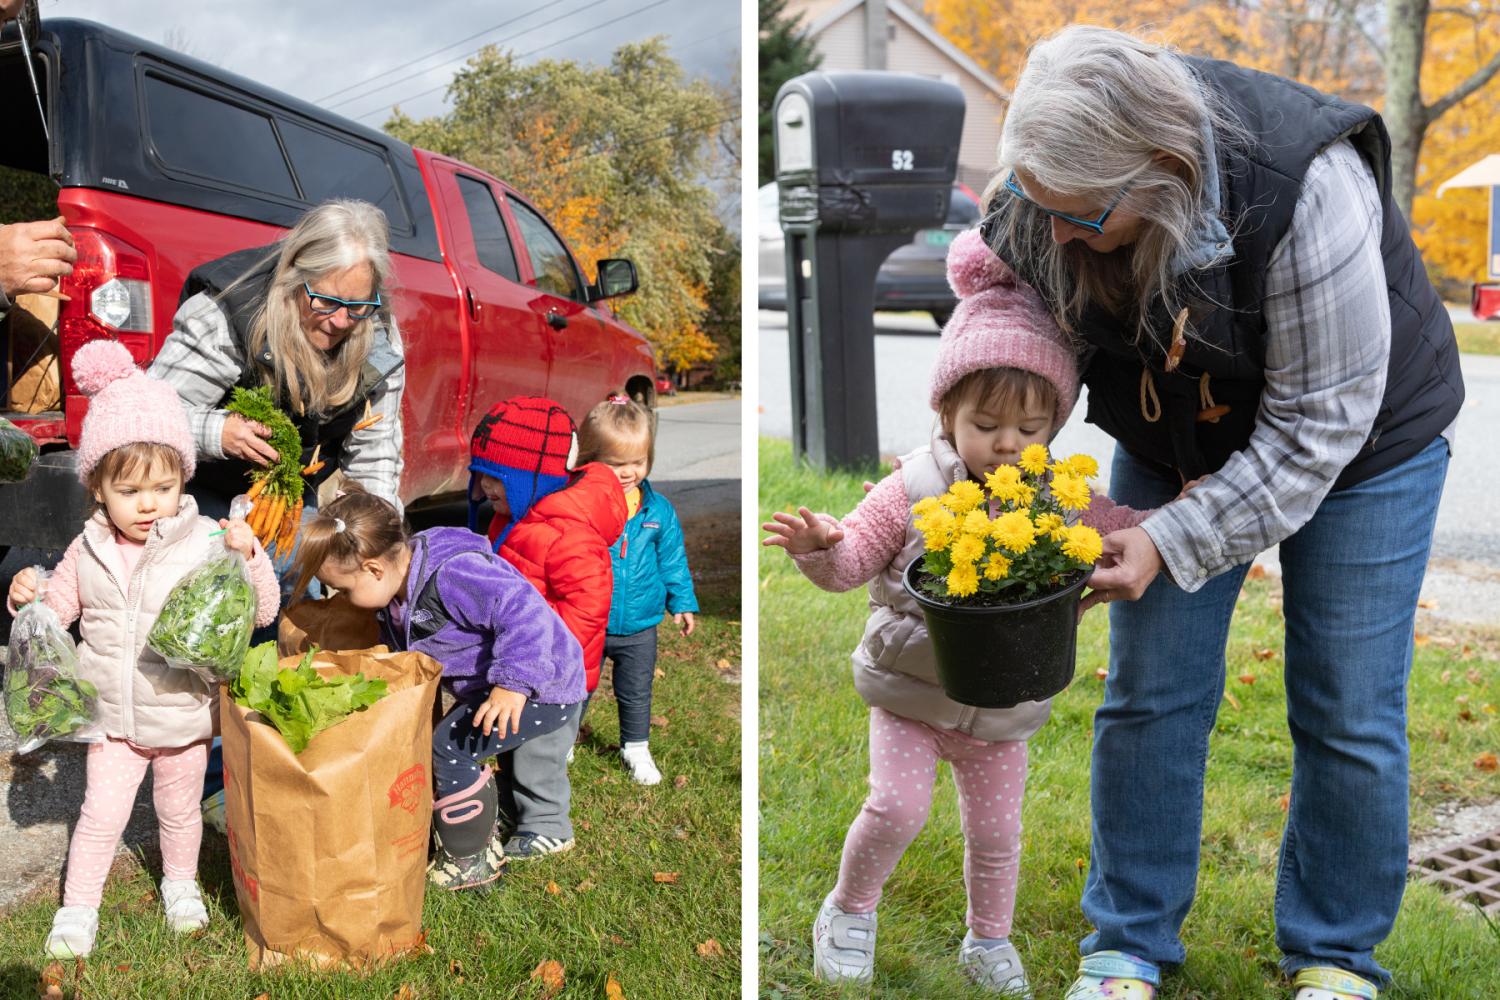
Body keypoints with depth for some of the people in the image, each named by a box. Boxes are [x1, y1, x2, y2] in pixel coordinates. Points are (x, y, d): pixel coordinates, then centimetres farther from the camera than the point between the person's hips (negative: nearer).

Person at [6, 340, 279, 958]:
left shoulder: (204, 543, -15)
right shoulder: (89, 552, -4)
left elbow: (261, 612, -16)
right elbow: (57, 607, 10)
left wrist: (248, 556, -30)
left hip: (183, 715, -1)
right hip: (112, 718, 1)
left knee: (179, 810, 19)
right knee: (101, 815, 6)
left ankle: (180, 884, 43)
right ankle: (78, 908, 24)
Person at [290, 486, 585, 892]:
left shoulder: (453, 575, -32)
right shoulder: (398, 592, 2)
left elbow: (523, 613, -39)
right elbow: (396, 657, 19)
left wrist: (513, 684, -41)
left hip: (543, 689, -11)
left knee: (450, 748, -15)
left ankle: (472, 858, 2)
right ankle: (479, 836, 27)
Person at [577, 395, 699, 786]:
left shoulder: (659, 510, -6)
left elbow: (673, 560, 6)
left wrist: (683, 602, 7)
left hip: (639, 628, 2)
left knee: (636, 692, 18)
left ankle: (636, 747, 38)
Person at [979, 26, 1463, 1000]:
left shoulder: (1306, 193, -37)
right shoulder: (1036, 192, -23)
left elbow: (1317, 424, -30)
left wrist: (1171, 542, -31)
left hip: (1360, 438, -3)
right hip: (1175, 437, 4)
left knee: (1348, 711, 1)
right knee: (1150, 691, 2)